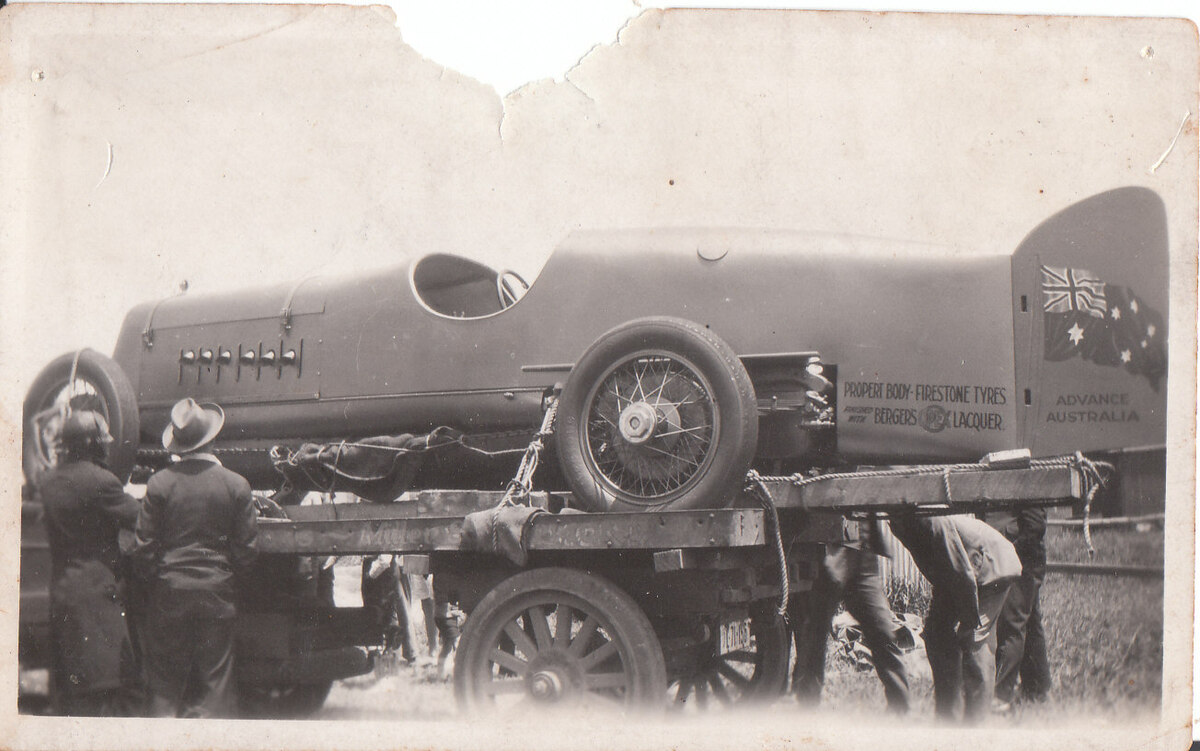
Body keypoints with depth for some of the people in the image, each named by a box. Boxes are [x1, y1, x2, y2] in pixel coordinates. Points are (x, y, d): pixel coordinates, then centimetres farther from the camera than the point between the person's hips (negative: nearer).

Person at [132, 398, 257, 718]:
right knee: (215, 678, 6)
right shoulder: (236, 485, -6)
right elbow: (245, 548, -2)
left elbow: (143, 546, -5)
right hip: (216, 593, 0)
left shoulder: (160, 483, -9)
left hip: (169, 592, 0)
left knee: (165, 681, 9)